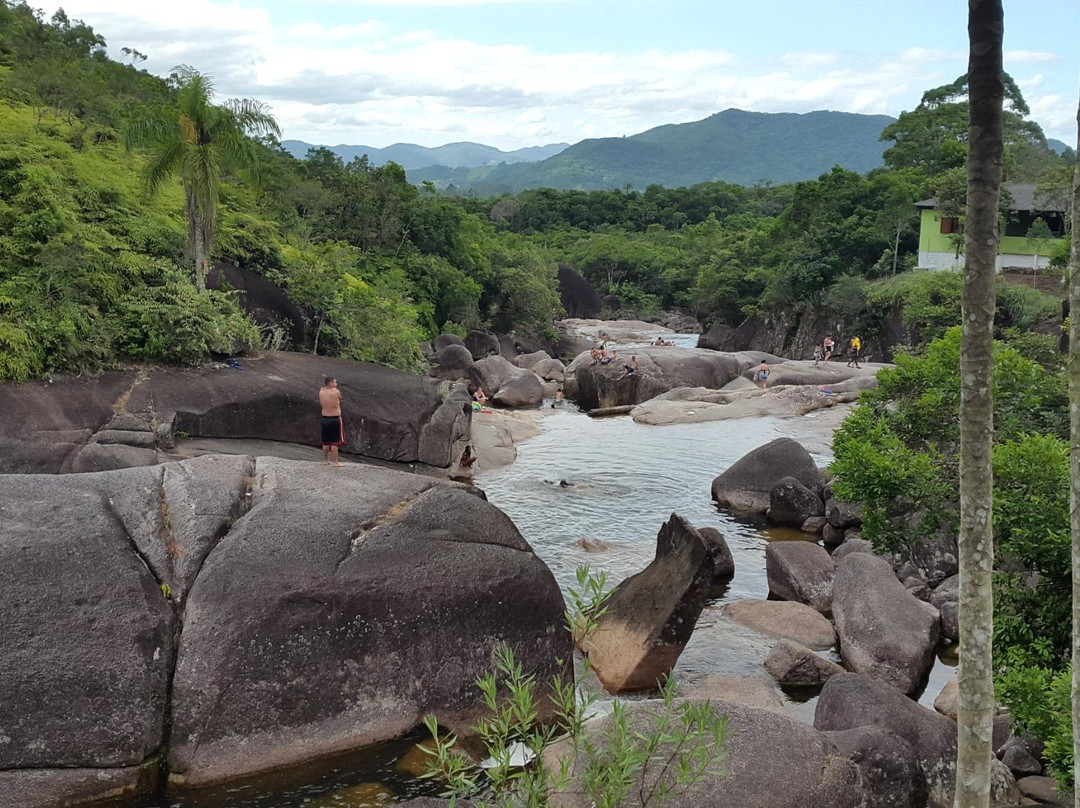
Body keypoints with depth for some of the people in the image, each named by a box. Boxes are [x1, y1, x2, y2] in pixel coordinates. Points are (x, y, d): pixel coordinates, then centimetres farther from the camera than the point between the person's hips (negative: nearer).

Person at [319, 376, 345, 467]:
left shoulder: (321, 392, -3)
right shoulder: (336, 392, -16)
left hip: (325, 418, 5)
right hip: (335, 419, -5)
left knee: (326, 442, 14)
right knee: (335, 442, 1)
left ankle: (325, 460, 24)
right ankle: (335, 462, 4)